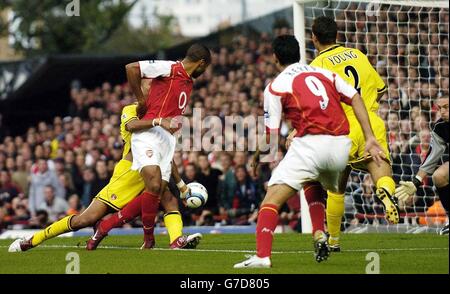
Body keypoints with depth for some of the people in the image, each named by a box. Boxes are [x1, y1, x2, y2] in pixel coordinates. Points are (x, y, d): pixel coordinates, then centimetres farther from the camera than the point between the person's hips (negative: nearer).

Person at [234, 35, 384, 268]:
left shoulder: (275, 86, 7)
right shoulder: (324, 73, 20)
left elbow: (272, 136, 4)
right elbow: (356, 99, 9)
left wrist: (257, 157, 22)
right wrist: (370, 139, 6)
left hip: (310, 144, -6)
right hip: (341, 146, 6)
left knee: (272, 198, -6)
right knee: (312, 184, 35)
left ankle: (262, 256, -24)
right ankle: (319, 236, 16)